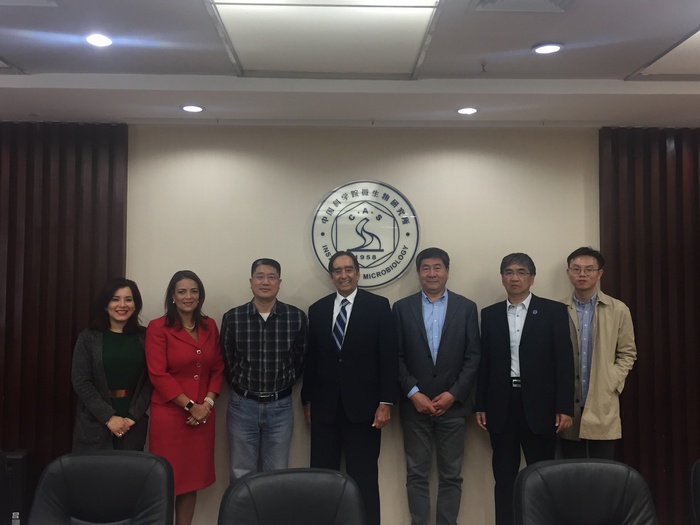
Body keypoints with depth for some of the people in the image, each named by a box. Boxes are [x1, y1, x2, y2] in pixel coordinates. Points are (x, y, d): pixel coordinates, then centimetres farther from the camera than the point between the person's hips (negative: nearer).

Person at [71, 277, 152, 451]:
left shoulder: (144, 338, 3)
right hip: (94, 424, -1)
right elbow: (81, 382, -6)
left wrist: (133, 416, -11)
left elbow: (149, 381, -1)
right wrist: (108, 417, -12)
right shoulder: (88, 338, 0)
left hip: (133, 425, 1)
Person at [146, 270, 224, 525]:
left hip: (203, 415, 4)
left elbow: (217, 368, 10)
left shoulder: (209, 326, 8)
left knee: (193, 477, 11)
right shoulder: (158, 327, -7)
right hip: (169, 414, -4)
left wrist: (207, 403, -5)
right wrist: (190, 406, -13)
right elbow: (158, 375, -12)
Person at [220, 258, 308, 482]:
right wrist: (241, 387, 8)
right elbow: (226, 360, 5)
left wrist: (284, 384, 8)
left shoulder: (297, 317, -6)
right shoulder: (232, 317, -6)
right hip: (242, 405, 0)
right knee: (241, 475, 9)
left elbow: (300, 358, 6)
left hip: (280, 406, 0)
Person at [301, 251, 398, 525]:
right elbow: (311, 359, 10)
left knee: (363, 476, 4)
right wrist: (307, 399, 10)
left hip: (362, 406, -3)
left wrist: (385, 402, -9)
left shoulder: (378, 306, -2)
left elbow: (388, 357, -5)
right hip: (324, 407, 3)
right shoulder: (317, 309, 8)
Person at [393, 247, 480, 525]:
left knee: (451, 475, 7)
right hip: (415, 404, 0)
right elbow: (397, 357, 0)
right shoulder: (402, 307, 4)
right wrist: (413, 393, -9)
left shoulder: (466, 307, 3)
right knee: (417, 474, 6)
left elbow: (473, 357, 0)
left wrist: (453, 394, -9)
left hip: (453, 404, 0)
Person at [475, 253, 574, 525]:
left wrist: (565, 407, -8)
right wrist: (480, 405, 5)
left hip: (539, 404, -2)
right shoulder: (490, 314, 9)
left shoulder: (553, 311, 1)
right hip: (501, 405, 2)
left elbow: (564, 361, -3)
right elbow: (484, 363, 8)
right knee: (504, 476, 9)